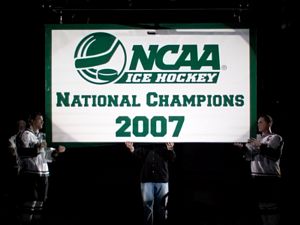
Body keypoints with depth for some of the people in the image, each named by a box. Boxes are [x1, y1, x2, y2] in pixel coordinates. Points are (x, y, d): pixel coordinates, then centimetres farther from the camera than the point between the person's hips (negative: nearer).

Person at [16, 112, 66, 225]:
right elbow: (22, 152, -19)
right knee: (30, 203, -11)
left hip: (43, 174, 8)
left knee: (39, 203, 12)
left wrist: (56, 151, 7)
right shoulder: (25, 135, -5)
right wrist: (37, 148, -31)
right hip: (30, 174, -8)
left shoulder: (41, 136, 20)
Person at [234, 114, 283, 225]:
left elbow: (275, 154, -11)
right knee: (262, 206, 7)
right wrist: (243, 147, -3)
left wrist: (260, 146, -19)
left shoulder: (276, 138, 6)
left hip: (270, 177, -6)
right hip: (257, 177, 6)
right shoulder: (257, 138, 23)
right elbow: (249, 156, 13)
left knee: (271, 206, -11)